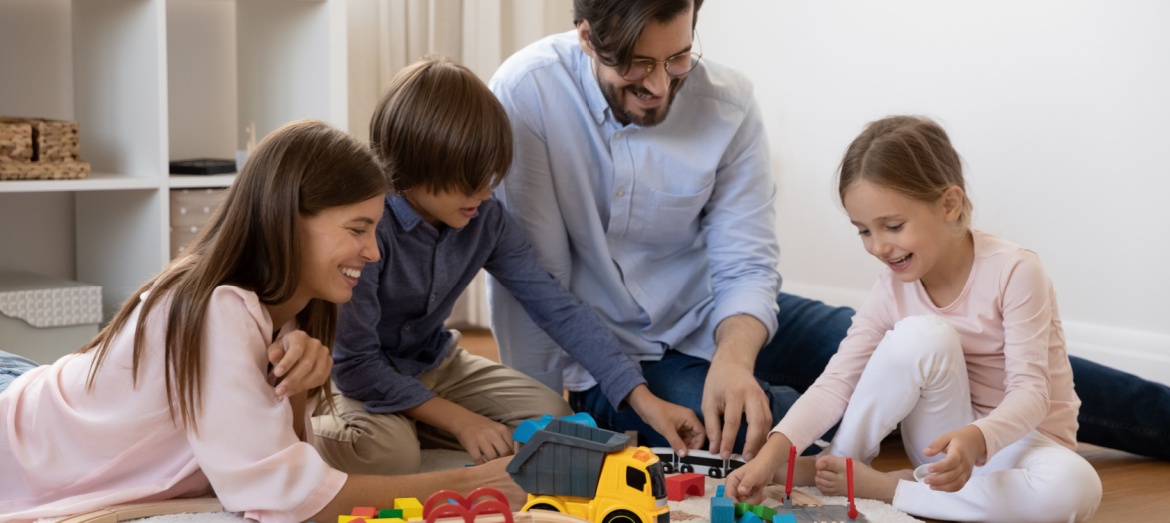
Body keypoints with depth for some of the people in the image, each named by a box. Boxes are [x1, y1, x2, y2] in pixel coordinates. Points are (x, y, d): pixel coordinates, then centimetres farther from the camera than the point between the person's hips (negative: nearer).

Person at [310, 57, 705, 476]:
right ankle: (304, 429, -3)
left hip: (430, 363, 7)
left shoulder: (485, 219, -12)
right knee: (390, 453, -35)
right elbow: (354, 362, -26)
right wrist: (458, 419, -24)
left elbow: (556, 307, -11)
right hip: (356, 379, -6)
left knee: (552, 417, -4)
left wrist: (643, 399, -18)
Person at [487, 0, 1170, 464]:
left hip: (721, 321, 3)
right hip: (612, 358, -3)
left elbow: (746, 266, -10)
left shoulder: (727, 101, -13)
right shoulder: (528, 94, -20)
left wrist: (732, 359, -30)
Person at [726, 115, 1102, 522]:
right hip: (945, 440, 1)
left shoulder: (1014, 271, -20)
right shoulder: (894, 289, -8)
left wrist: (974, 440, -44)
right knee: (922, 335, -29)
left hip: (1020, 436, -1)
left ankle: (882, 487, -24)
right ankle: (838, 463, -10)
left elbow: (1030, 391, -23)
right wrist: (771, 455, -30)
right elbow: (838, 381, -15)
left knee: (1073, 488, -38)